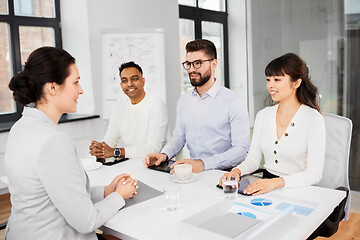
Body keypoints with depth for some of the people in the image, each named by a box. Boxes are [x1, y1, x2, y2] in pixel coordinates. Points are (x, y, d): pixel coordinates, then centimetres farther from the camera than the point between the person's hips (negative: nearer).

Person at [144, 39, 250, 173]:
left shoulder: (232, 101, -7)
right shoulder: (184, 100, 13)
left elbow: (242, 149, -13)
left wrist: (203, 164, -25)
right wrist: (164, 154, -1)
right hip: (193, 172, 4)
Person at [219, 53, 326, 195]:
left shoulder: (313, 119, -9)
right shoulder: (263, 115, 6)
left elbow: (314, 174, -16)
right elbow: (253, 159, 9)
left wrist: (275, 183, -31)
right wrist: (237, 171, -13)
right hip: (266, 186, 5)